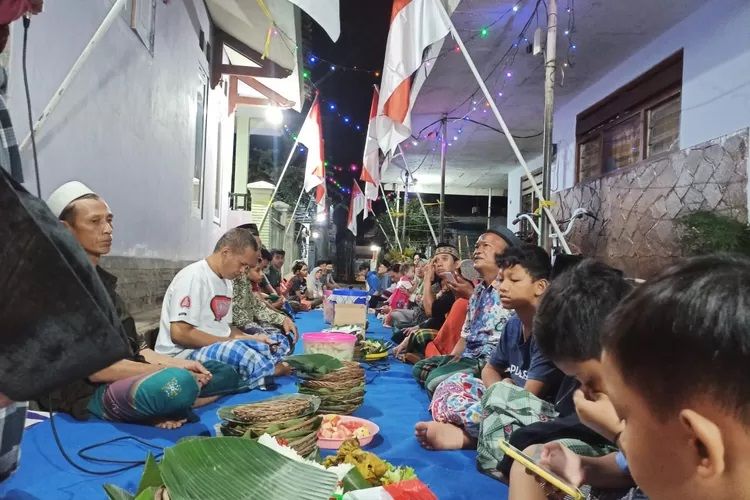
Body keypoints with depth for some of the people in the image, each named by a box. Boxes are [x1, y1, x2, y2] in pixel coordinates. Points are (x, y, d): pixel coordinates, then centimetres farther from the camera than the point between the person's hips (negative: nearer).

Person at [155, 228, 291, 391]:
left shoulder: (227, 281, 12)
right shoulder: (194, 277, -16)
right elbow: (180, 334, -22)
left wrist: (250, 338, 0)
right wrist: (230, 342, -18)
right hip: (183, 354, -10)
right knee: (239, 352, -35)